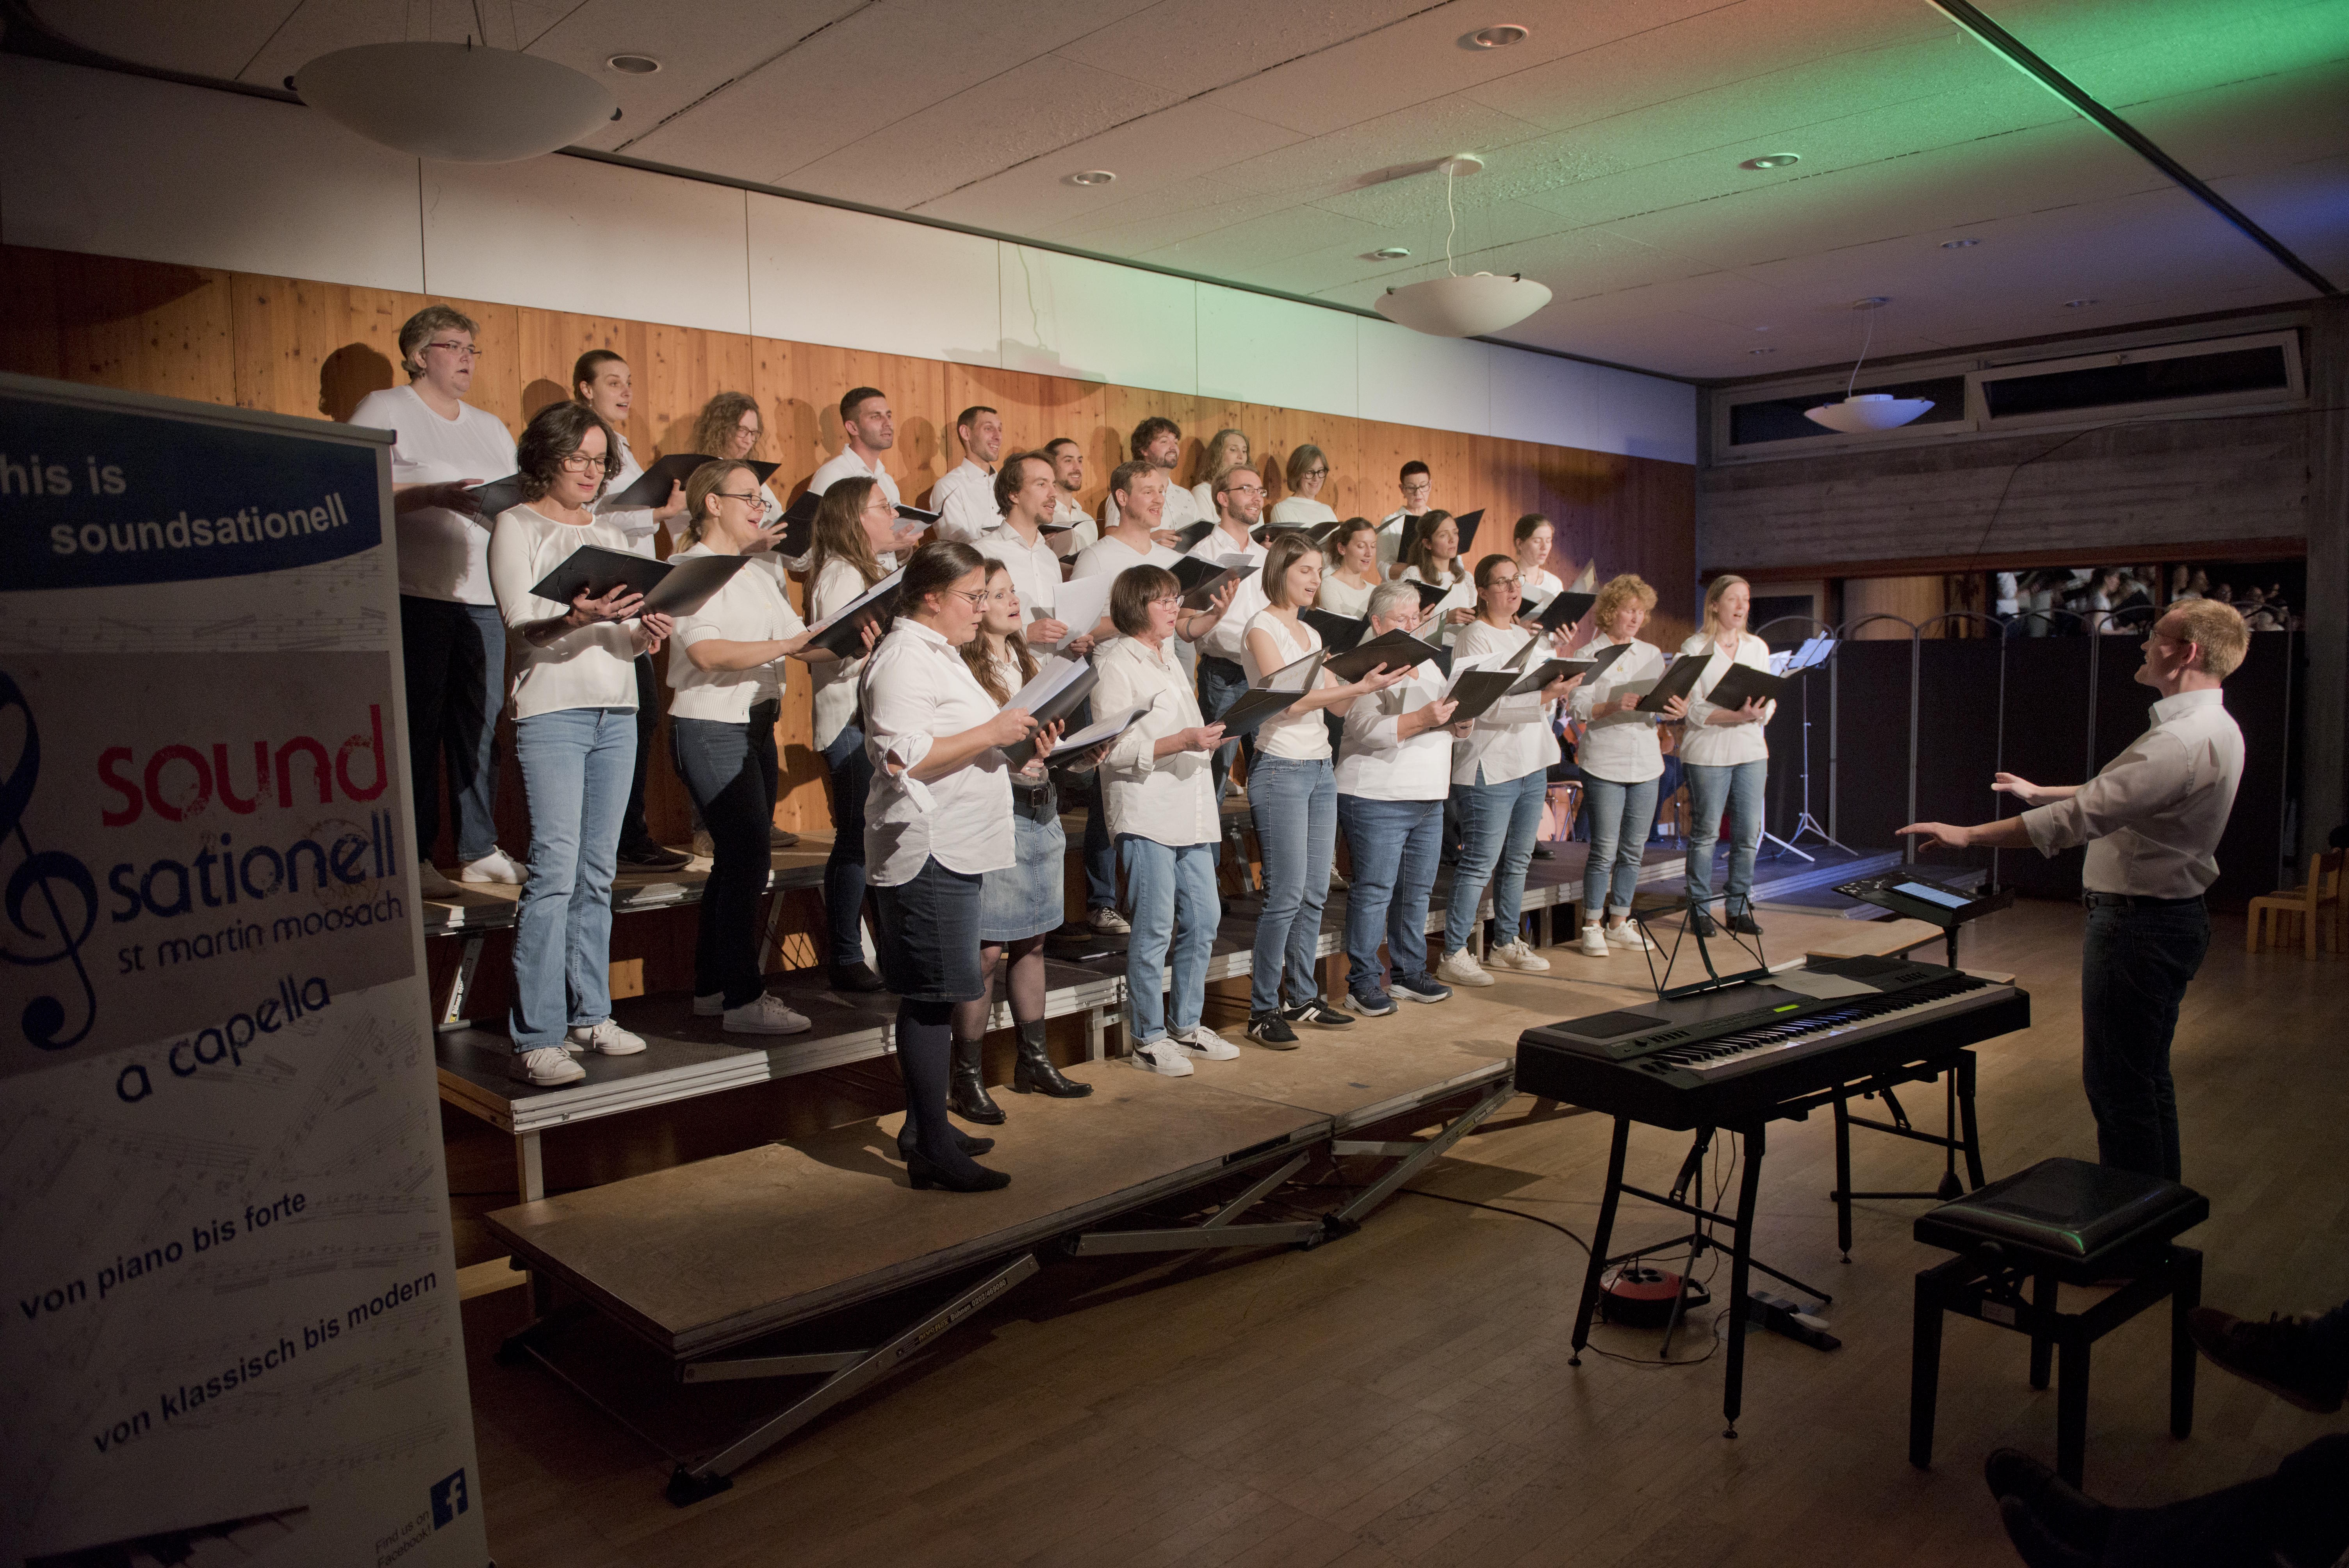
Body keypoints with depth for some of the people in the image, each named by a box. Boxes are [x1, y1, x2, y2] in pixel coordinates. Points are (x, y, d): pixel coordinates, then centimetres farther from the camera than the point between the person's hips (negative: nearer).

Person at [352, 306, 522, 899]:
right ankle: (413, 859, 1)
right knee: (417, 727, -4)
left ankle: (479, 850, 13)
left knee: (481, 725, 6)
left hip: (483, 594, 6)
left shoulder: (491, 427, 22)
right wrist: (437, 495, -17)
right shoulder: (384, 410, 3)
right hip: (415, 594, -6)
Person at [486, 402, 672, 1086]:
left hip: (617, 709, 6)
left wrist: (646, 633, -7)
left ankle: (589, 1016, 16)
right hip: (551, 707, -6)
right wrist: (576, 617, -29)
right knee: (555, 871, -11)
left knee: (598, 874, 8)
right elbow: (519, 618, -9)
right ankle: (535, 1039, -8)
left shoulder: (609, 535, 19)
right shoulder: (517, 526, 3)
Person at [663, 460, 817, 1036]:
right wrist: (785, 645, -26)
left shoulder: (756, 577, 18)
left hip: (755, 728, 9)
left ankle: (712, 987, 22)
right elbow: (707, 653, -22)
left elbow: (800, 640, 11)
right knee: (748, 859, -10)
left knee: (738, 860, 12)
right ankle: (742, 999, -2)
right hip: (710, 731, -9)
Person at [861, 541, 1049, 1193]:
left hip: (955, 851, 11)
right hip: (927, 853, -11)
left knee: (935, 995, 15)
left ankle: (925, 1127, 24)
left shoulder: (939, 653, 20)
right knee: (930, 998, -6)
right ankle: (932, 1151, 0)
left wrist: (1015, 742, 15)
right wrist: (991, 732, -19)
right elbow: (904, 758, -23)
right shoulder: (903, 660, -13)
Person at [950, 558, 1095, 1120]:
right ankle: (966, 1078, 8)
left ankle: (1034, 1059, 26)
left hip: (1038, 805, 8)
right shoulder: (963, 668, -10)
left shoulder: (1026, 662, 15)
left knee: (1031, 940, 14)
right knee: (987, 949, -4)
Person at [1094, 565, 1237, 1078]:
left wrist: (1209, 736, 15)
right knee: (1155, 927, -4)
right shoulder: (1114, 665, -8)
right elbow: (1115, 751, -16)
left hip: (1191, 810, 9)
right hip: (1147, 814, -9)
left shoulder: (1169, 659, 20)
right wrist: (1182, 741, -22)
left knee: (1203, 920, 10)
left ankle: (1186, 1025, 23)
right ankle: (1147, 1038, 7)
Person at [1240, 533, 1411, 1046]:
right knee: (1286, 893, -9)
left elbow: (1336, 701, 13)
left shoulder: (1311, 633, 17)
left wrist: (1371, 678, -4)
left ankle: (1304, 997, 19)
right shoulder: (1263, 627, -7)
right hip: (1281, 768, -8)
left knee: (1315, 892, 9)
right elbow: (1288, 698, -18)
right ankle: (1263, 1010, -1)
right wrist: (1358, 688, -22)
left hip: (1321, 768, 8)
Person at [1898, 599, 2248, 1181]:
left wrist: (1969, 836, -27)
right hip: (2173, 916, 11)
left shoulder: (2183, 740, -23)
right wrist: (2040, 792, 36)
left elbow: (2085, 814, -30)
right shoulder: (2216, 728, 12)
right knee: (2147, 1078, 20)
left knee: (2117, 1084, -4)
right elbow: (2119, 795, 26)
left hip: (2137, 925, -11)